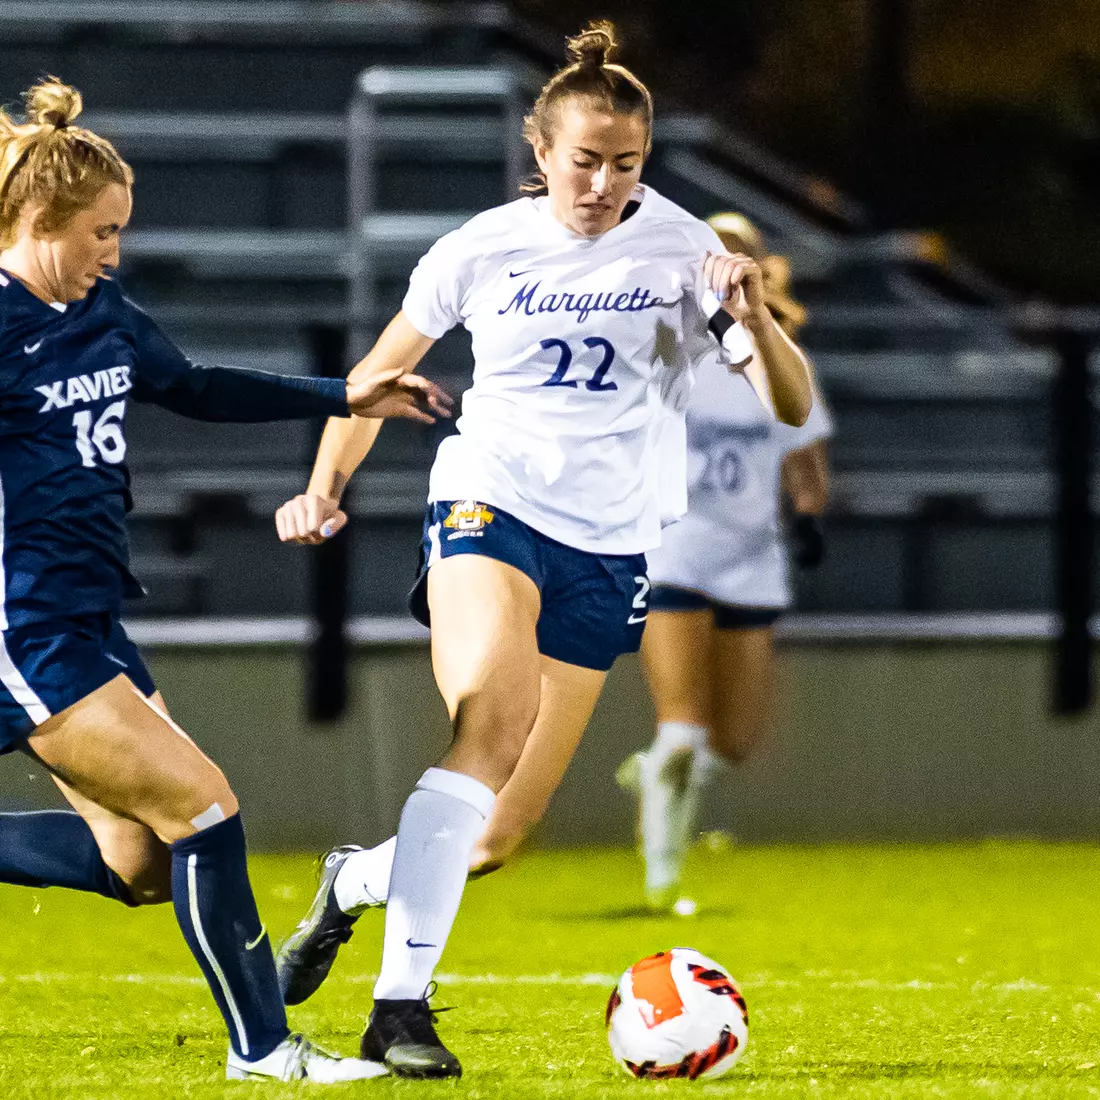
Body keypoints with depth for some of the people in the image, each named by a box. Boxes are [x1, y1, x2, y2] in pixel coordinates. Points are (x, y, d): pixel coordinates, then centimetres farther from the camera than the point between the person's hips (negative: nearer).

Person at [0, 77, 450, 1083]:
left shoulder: (103, 315, 11)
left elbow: (197, 390, 26)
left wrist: (346, 397, 24)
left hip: (90, 627, 9)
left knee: (140, 862, 9)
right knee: (204, 813, -10)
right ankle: (263, 1049, 1)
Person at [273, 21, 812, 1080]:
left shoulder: (683, 249, -3)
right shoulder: (482, 249, -1)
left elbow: (792, 405, -7)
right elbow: (381, 369, 16)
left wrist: (755, 320, -25)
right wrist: (324, 486, 5)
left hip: (611, 545, 3)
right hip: (490, 503, -2)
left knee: (503, 815, 3)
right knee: (490, 707, -31)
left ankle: (359, 878, 34)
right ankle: (402, 1004, -32)